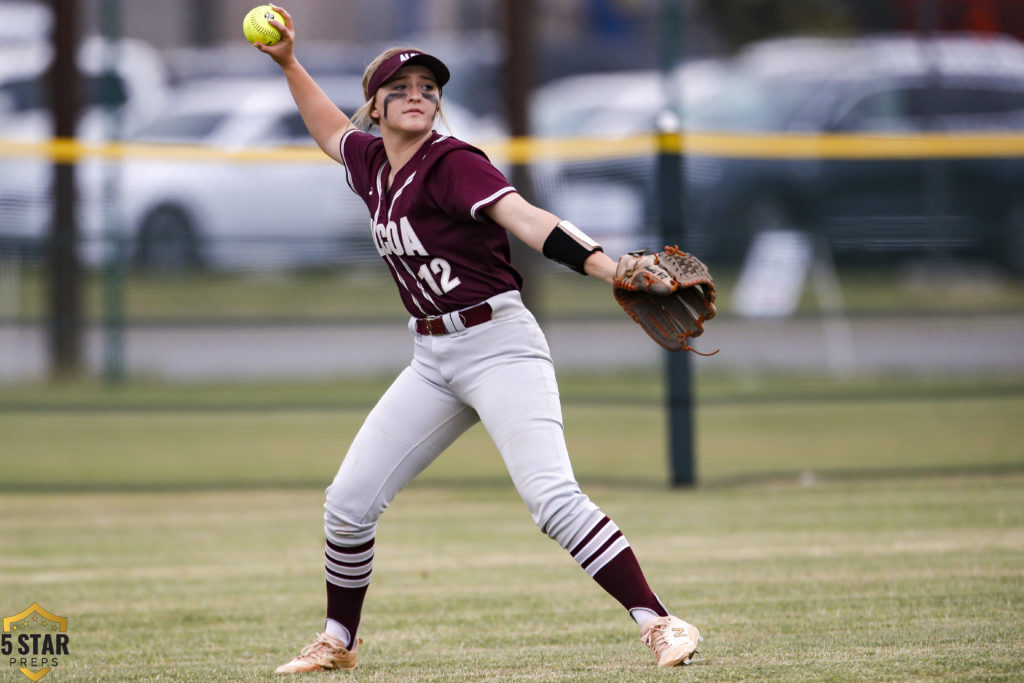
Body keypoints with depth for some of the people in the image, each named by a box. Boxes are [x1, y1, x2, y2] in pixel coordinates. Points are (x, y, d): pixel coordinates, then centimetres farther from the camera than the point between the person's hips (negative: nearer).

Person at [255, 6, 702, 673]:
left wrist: (610, 268, -42)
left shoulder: (453, 163, -14)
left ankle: (661, 625, -25)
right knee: (348, 501, 7)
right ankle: (339, 642, 27)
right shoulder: (374, 165, 9)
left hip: (499, 346, -8)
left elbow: (526, 218, -29)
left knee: (552, 497, -24)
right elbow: (331, 129, 33)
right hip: (433, 361, 8)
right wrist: (290, 64, 25)